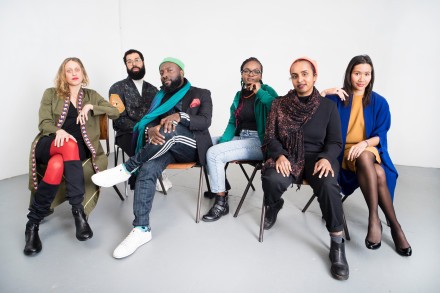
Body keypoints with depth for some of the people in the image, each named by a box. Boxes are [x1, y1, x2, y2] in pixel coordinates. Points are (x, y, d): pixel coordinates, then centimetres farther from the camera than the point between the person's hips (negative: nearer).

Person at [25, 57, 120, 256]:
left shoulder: (92, 95, 20)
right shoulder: (51, 94, 16)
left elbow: (115, 112, 7)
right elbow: (44, 123, 3)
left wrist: (91, 107, -6)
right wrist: (58, 131, -20)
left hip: (78, 149, 1)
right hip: (49, 145, 0)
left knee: (57, 165, -37)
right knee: (69, 145, -39)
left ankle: (34, 221, -27)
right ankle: (78, 211, -36)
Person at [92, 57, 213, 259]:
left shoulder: (201, 94, 9)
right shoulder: (160, 97, 20)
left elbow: (205, 122, -8)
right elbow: (149, 122, 6)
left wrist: (179, 117, -26)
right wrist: (150, 130, -21)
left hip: (192, 147, -3)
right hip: (165, 147, 3)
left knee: (171, 131, -37)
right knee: (147, 170, -29)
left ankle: (126, 169, -23)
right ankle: (141, 229, -27)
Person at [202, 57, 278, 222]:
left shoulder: (266, 91, -5)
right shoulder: (239, 95, 13)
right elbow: (232, 123, 10)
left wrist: (260, 92, -22)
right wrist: (223, 141, -6)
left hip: (260, 142, -7)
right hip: (240, 138, 7)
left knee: (213, 153, -21)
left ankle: (221, 203, -6)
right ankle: (218, 187, 17)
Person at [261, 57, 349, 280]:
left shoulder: (328, 106, 2)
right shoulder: (279, 104, 4)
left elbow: (335, 142, 3)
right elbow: (270, 137, 2)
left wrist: (326, 158, -19)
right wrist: (280, 155, -18)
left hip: (316, 157, 0)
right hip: (287, 156, 1)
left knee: (328, 185, -34)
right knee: (272, 180, -32)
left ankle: (337, 244, -14)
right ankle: (274, 206, 8)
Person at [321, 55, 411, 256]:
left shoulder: (379, 102, 5)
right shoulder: (337, 98, 1)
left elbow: (380, 136, 1)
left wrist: (364, 143, -20)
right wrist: (325, 93, -22)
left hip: (369, 149, 2)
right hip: (344, 151, -1)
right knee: (378, 174, -32)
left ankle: (374, 219, -26)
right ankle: (394, 225, -21)